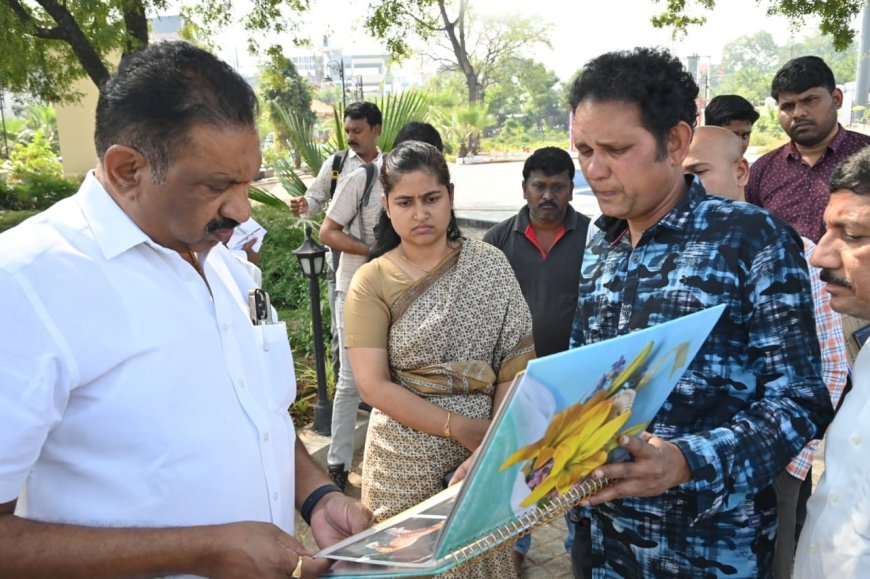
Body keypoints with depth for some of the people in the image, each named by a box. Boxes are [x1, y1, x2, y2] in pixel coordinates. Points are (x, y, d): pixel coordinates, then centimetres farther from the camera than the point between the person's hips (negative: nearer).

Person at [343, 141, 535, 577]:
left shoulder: (490, 266, -3)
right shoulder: (372, 282, -7)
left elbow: (514, 363, -4)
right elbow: (373, 385, -12)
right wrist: (460, 427, -16)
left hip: (485, 446, 1)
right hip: (408, 457, -1)